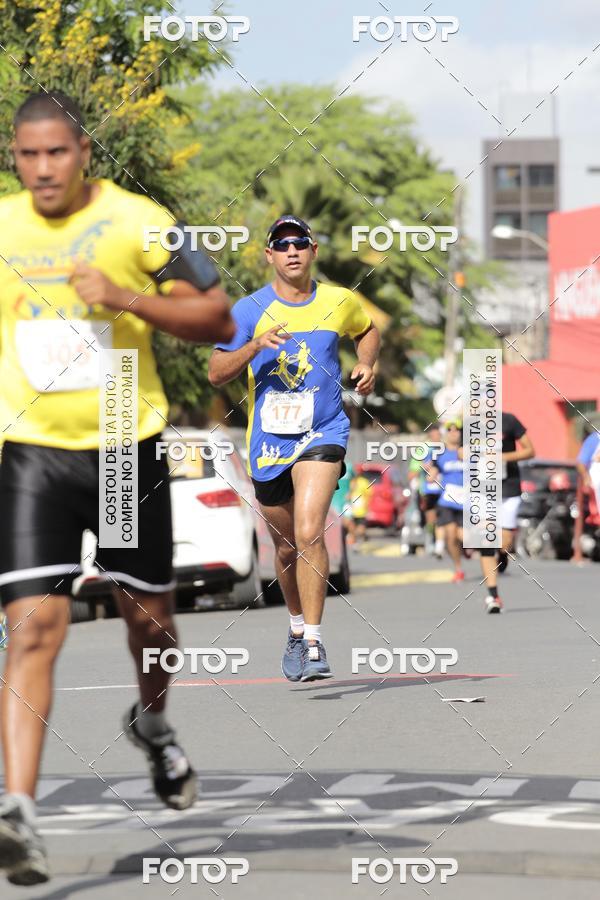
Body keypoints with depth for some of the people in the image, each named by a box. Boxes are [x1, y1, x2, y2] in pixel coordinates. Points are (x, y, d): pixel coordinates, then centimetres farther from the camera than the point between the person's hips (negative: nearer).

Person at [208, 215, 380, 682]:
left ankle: (313, 643, -19)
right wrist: (256, 345, -22)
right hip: (268, 440, 2)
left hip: (323, 433, -2)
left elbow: (368, 330, 25)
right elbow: (216, 372, -6)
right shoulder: (250, 309, -2)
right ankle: (297, 627, 40)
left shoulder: (340, 302, 3)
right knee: (287, 547, 14)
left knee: (309, 533, -22)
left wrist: (367, 364, 6)